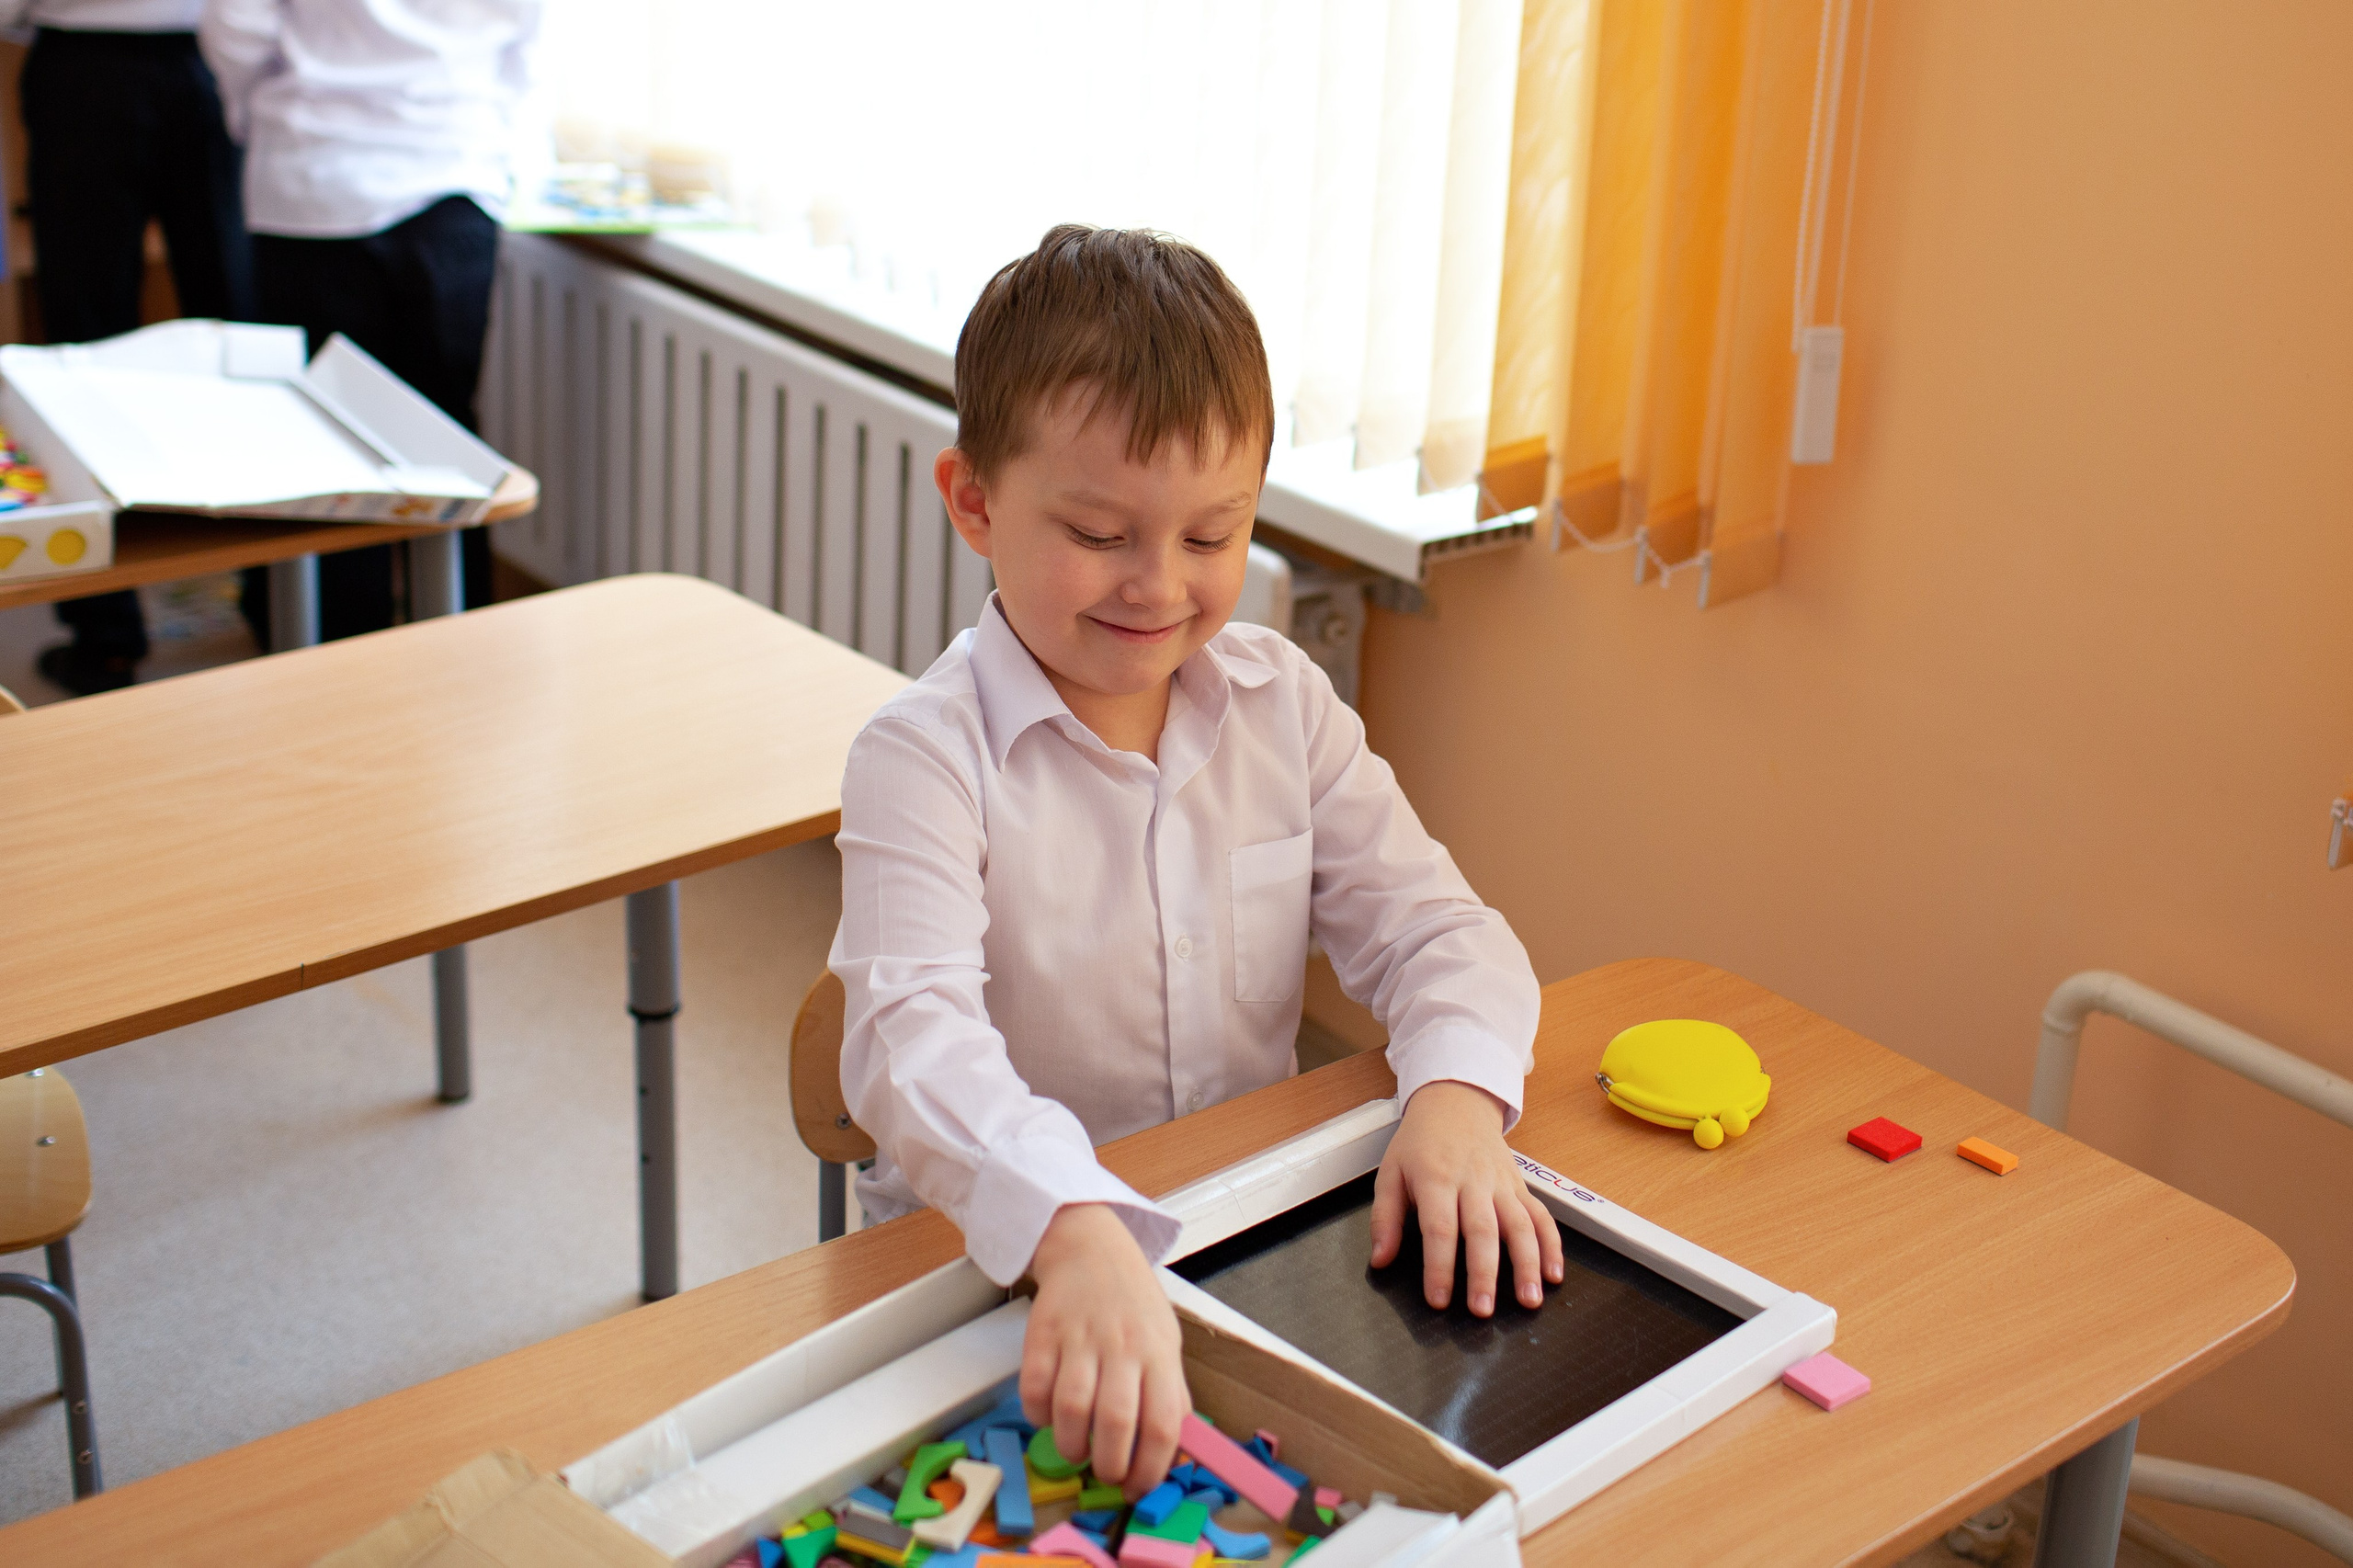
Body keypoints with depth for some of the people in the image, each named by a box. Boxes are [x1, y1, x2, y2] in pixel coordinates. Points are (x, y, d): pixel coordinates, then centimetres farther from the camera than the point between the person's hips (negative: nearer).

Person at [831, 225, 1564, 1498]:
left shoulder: (1284, 703, 2)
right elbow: (915, 1034, -30)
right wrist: (1077, 1234, -49)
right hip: (996, 1262, -4)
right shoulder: (928, 755, -15)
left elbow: (1426, 924, 2)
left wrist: (1456, 1095, -22)